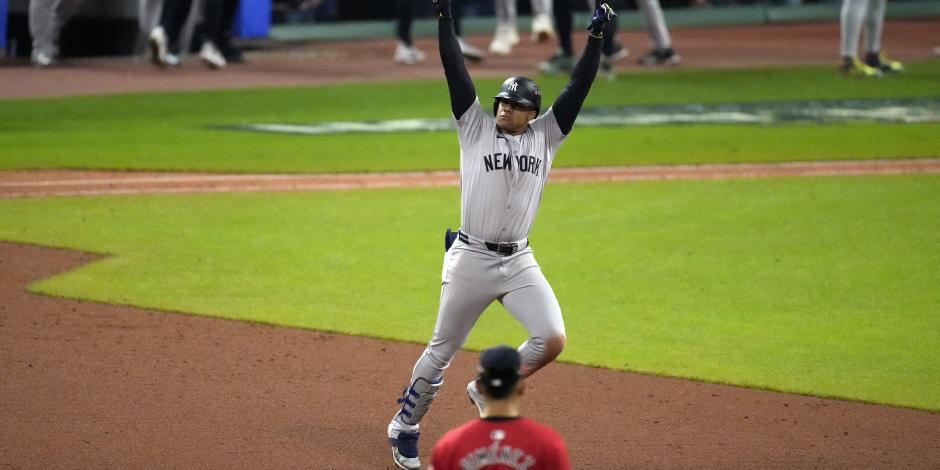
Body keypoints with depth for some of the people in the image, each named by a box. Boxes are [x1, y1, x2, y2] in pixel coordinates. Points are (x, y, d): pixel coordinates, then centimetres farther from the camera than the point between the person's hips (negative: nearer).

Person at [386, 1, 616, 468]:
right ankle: (404, 427, 22)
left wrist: (595, 38, -6)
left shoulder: (545, 136, 8)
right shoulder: (476, 128, 3)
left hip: (519, 262, 2)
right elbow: (456, 74, -4)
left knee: (552, 340, -15)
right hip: (469, 259, -2)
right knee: (441, 351, 4)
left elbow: (577, 89, 2)